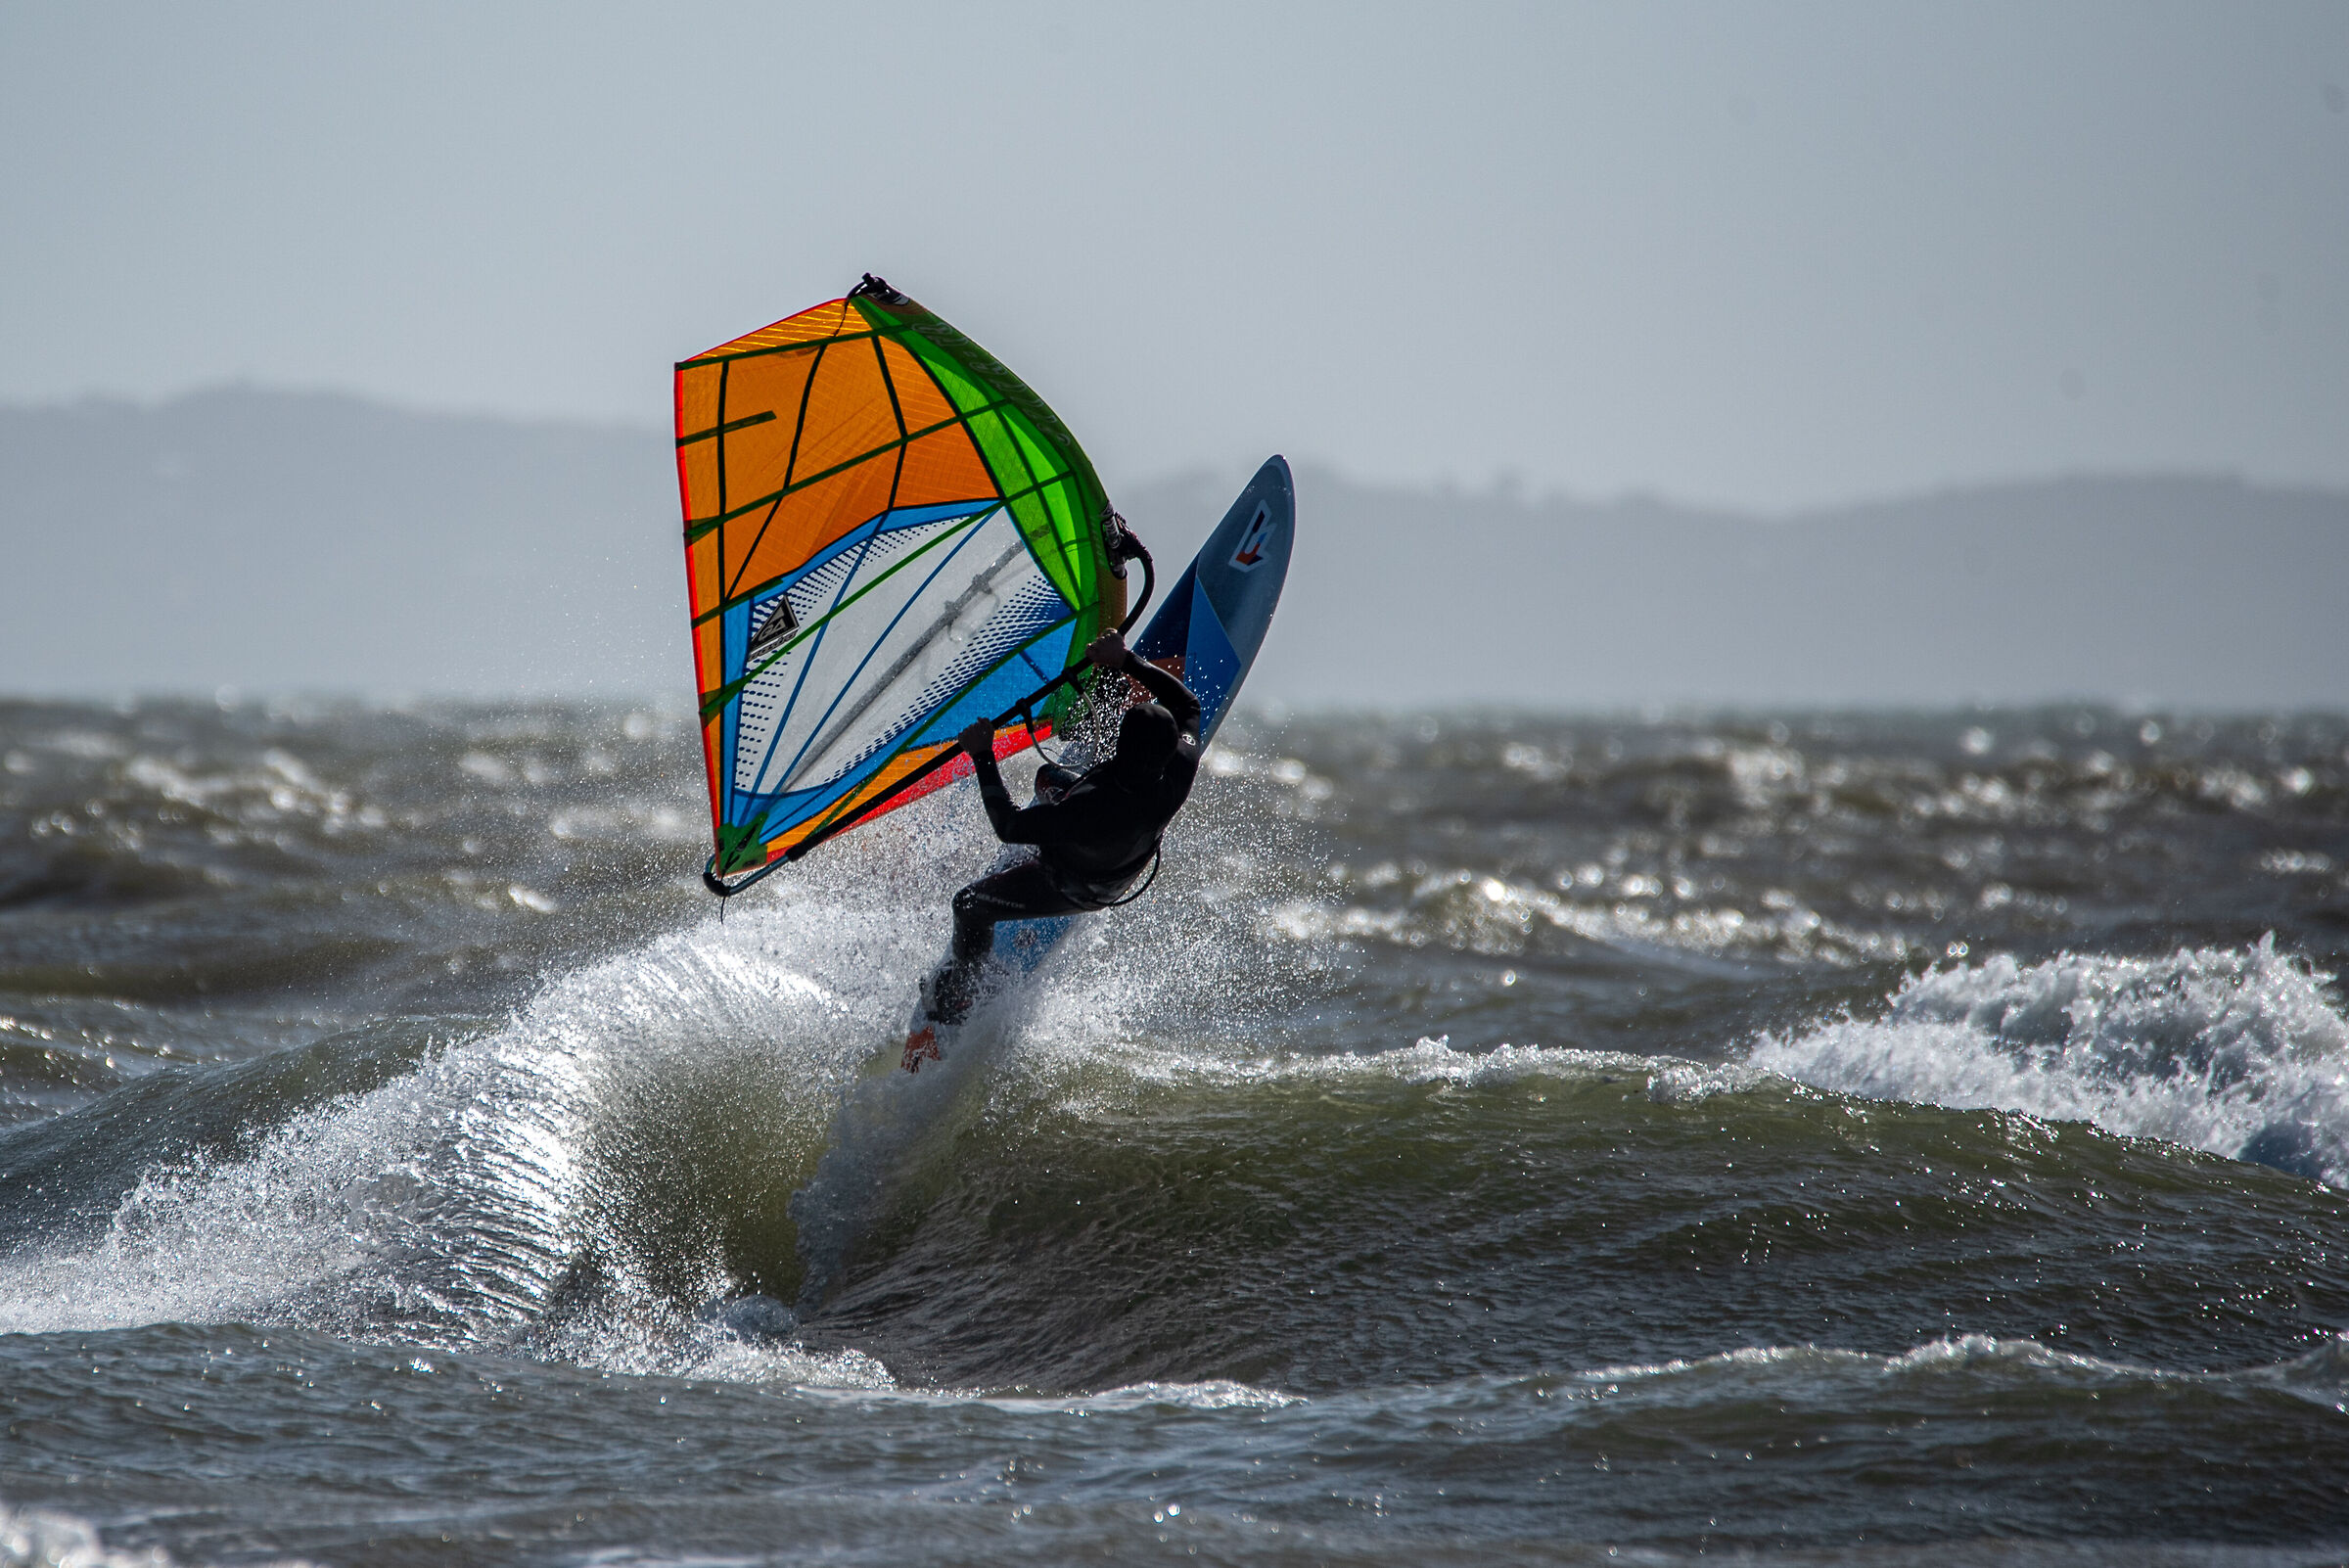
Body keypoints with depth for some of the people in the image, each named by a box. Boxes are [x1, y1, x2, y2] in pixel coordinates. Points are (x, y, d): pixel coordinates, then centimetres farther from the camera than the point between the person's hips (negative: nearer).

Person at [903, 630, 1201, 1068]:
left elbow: (1008, 827, -34)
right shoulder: (1181, 772, -36)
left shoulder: (1090, 809, -49)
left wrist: (983, 759, -27)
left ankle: (955, 1010, 38)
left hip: (1068, 888, -5)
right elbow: (1187, 703, -14)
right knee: (1049, 776, 25)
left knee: (971, 907, 20)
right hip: (1122, 879, 5)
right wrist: (1127, 662, -17)